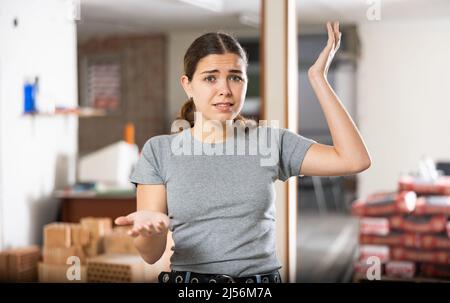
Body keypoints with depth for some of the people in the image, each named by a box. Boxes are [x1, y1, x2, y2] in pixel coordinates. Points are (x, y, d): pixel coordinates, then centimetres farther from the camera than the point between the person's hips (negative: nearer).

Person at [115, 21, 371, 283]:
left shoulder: (272, 142, -1)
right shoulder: (159, 150, -4)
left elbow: (355, 160, -11)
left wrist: (318, 77, -9)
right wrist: (150, 225, -29)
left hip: (261, 277, 1)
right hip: (187, 277, -1)